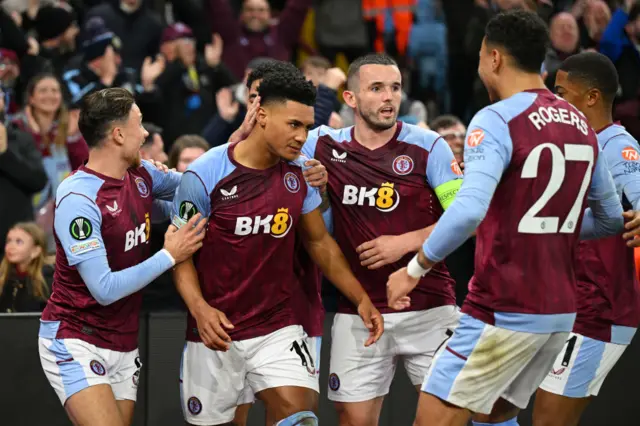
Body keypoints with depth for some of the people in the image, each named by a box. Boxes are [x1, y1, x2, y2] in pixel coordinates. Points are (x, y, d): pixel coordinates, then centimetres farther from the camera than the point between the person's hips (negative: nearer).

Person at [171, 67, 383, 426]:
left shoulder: (299, 174, 0)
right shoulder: (205, 176, -13)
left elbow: (319, 242, 12)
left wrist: (361, 298, 3)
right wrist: (199, 308, -24)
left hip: (279, 326, 3)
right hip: (217, 332, -3)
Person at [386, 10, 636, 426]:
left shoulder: (497, 121, -14)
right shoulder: (580, 124, 9)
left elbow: (468, 210, -28)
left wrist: (415, 269, -18)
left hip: (504, 313, -8)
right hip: (560, 312, 8)